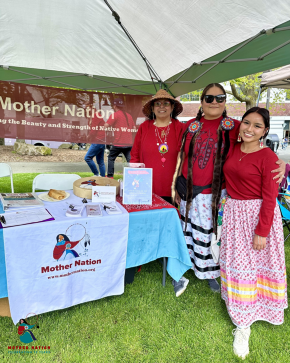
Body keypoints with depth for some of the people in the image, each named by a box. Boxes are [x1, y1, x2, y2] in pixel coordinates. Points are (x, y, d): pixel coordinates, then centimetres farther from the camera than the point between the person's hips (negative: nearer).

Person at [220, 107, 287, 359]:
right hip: (233, 212, 6)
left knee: (254, 263, 4)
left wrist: (262, 232, -15)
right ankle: (243, 323, 31)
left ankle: (244, 325, 21)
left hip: (257, 214, -5)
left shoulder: (268, 157, -14)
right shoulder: (234, 150, 3)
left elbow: (269, 198, -15)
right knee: (237, 262, 11)